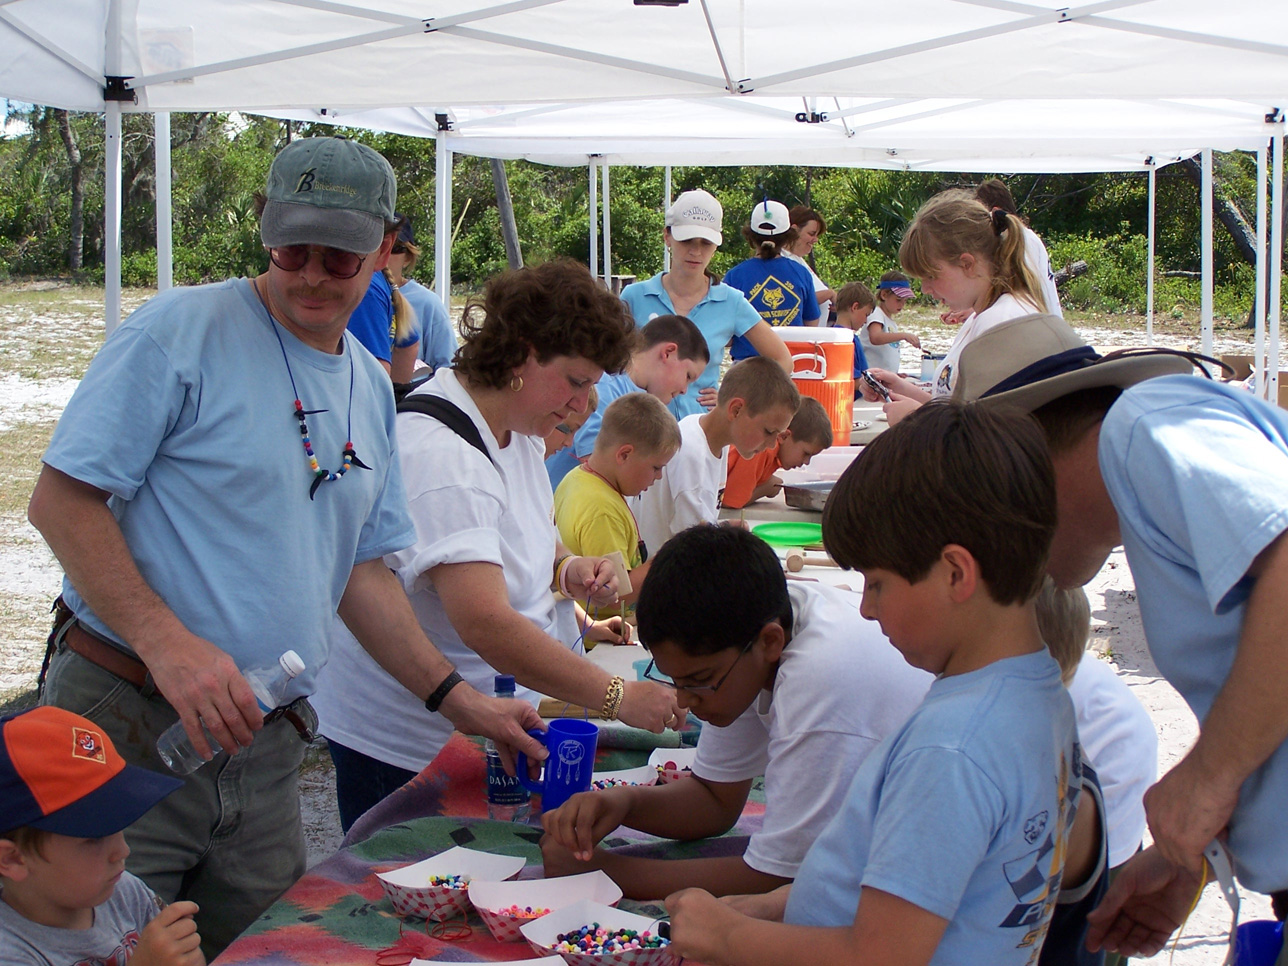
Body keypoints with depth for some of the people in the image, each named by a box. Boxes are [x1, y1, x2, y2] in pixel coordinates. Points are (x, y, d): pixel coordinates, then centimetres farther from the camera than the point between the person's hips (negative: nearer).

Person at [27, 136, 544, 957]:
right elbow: (63, 499, -13)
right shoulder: (182, 331, -9)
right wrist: (167, 643, -23)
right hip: (129, 724, -6)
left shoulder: (372, 389, 13)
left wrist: (455, 698, 11)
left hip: (266, 745, 6)